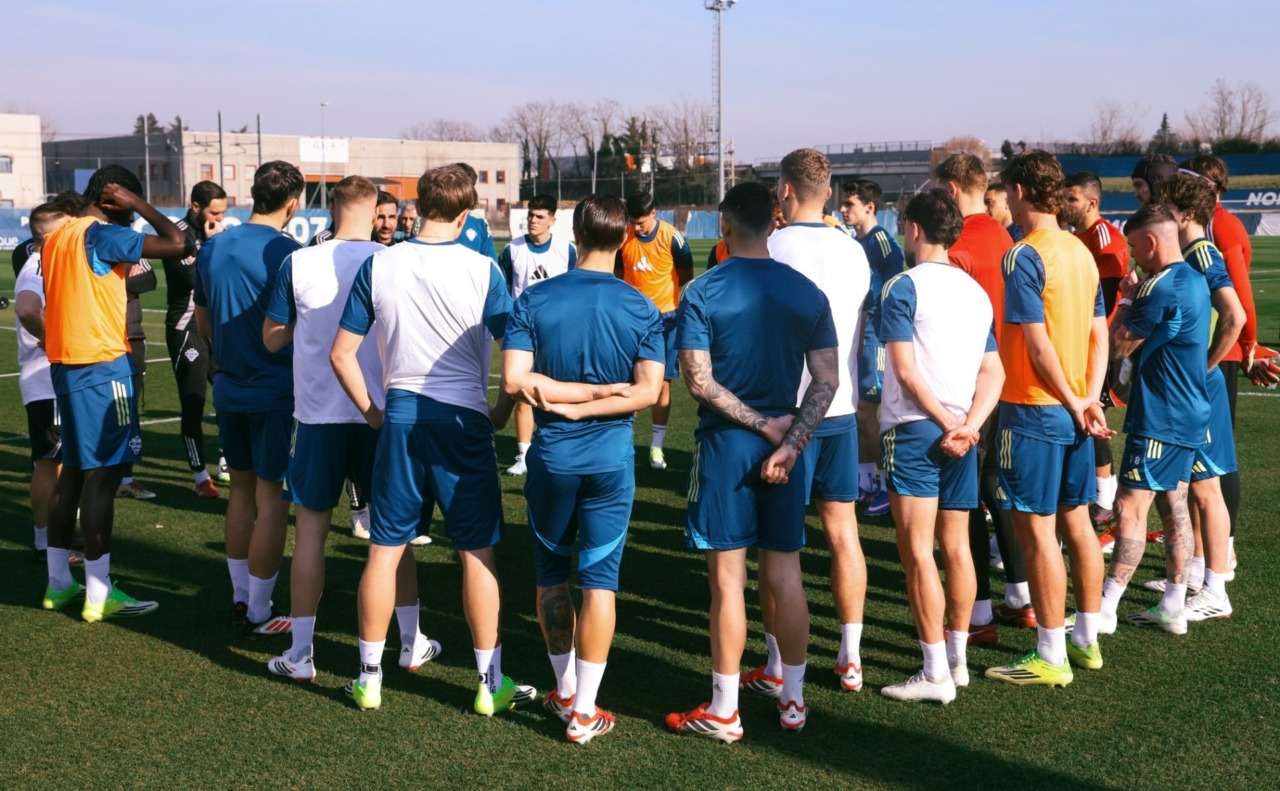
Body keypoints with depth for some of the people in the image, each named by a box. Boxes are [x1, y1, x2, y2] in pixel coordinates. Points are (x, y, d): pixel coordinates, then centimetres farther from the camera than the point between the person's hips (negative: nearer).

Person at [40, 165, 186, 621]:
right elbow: (176, 243, -21)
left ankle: (58, 583, 21)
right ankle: (98, 594, -3)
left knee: (74, 469, 15)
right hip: (103, 366, -9)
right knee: (103, 473, -6)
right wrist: (137, 204, -9)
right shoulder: (102, 235, -13)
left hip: (65, 364, 9)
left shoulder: (56, 238, 14)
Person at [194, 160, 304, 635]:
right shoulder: (287, 253, -15)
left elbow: (203, 321, 14)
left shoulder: (212, 249, 5)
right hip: (276, 391, -7)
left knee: (242, 490, 17)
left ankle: (240, 597, 25)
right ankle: (259, 613, 6)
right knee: (271, 498, 1)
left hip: (229, 388, 7)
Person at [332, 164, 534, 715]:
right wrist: (502, 412, 7)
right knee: (477, 552, 7)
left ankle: (369, 678, 20)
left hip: (400, 417, 2)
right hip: (464, 421, -2)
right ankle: (491, 683, 14)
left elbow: (341, 354, 2)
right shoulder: (482, 270, -7)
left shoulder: (378, 266, -1)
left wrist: (371, 412, 11)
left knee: (385, 550, 11)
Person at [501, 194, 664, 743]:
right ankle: (584, 712, 8)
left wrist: (561, 394, -6)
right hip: (611, 457, 0)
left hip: (551, 456, 0)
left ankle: (565, 691, 28)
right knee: (600, 578, 5)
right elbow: (647, 391, -13)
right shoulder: (641, 309, -5)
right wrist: (589, 402, -9)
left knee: (551, 574, 17)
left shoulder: (533, 300, -6)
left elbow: (515, 379, -16)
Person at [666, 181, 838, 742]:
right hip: (785, 443, 4)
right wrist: (789, 442, -9)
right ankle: (792, 700, 21)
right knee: (785, 573, 11)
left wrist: (763, 424, -9)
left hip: (725, 444, -4)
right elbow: (828, 380, -3)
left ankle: (724, 711, 9)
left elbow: (698, 381, -15)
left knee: (728, 578, 1)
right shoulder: (807, 293, 2)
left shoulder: (702, 293, -9)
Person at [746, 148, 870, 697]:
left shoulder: (770, 249, -10)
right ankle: (851, 659, 17)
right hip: (842, 406, 5)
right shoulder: (853, 251, 6)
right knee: (842, 528, 11)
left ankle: (776, 668, 7)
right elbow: (862, 334, 13)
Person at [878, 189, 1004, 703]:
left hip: (914, 428, -7)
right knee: (956, 546, 13)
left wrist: (947, 423, -9)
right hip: (961, 431, 7)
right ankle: (958, 659, 22)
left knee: (917, 551, -5)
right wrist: (967, 425, -6)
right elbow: (993, 372, 5)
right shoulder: (976, 291, 13)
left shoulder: (904, 286, -8)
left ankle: (936, 674, -4)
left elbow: (906, 371, -15)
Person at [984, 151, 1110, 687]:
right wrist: (1090, 400, 2)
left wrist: (1074, 404, -9)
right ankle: (1086, 640, 26)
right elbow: (1099, 335, 8)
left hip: (1034, 410, -8)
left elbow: (1038, 344, -18)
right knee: (1076, 521, 15)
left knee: (1037, 531, -2)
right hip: (1074, 410, 8)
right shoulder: (1081, 252, 10)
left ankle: (1050, 658, 4)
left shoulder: (1024, 255, -15)